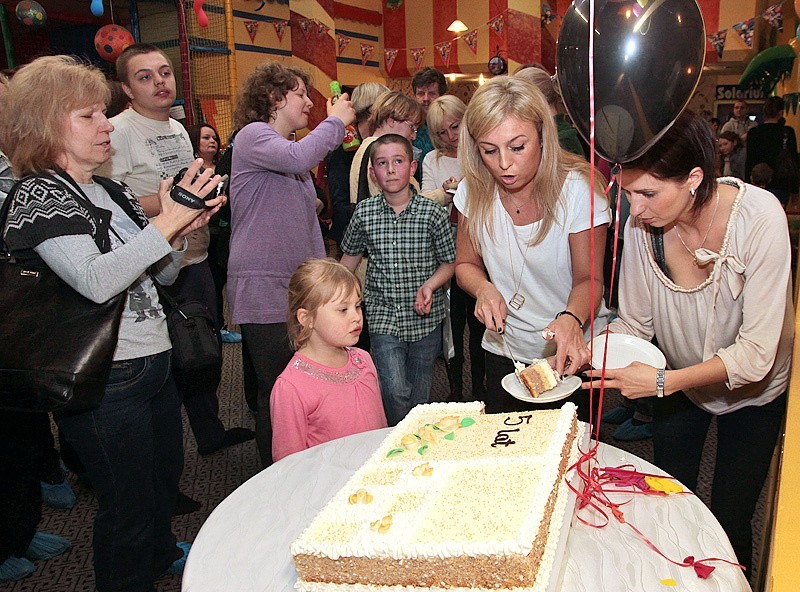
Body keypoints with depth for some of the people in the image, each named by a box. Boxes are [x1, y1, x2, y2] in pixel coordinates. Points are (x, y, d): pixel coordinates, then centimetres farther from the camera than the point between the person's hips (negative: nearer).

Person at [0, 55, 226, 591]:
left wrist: (185, 230, -5)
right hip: (105, 381, -8)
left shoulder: (112, 191, 10)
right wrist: (165, 223, -30)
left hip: (155, 360, 8)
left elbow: (159, 274, 13)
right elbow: (94, 281, -30)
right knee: (130, 503, 9)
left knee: (167, 473, 26)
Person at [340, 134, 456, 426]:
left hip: (425, 318, 0)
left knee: (419, 395, 12)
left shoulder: (432, 213, -6)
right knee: (394, 390, -11)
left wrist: (429, 285, -17)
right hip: (383, 316, 0)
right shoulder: (364, 213, -2)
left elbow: (449, 262, 2)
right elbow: (350, 257, 12)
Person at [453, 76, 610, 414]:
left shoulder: (578, 188, -19)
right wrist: (484, 289, -19)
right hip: (504, 350, 3)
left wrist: (571, 319, -35)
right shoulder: (474, 190, -9)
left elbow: (588, 278, -14)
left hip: (573, 352, -3)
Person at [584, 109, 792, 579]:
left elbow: (756, 353, -31)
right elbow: (636, 321, -12)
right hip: (678, 382, 3)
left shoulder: (759, 216, -31)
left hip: (752, 389, -2)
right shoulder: (642, 224, -22)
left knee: (729, 523, 10)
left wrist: (664, 381, -40)